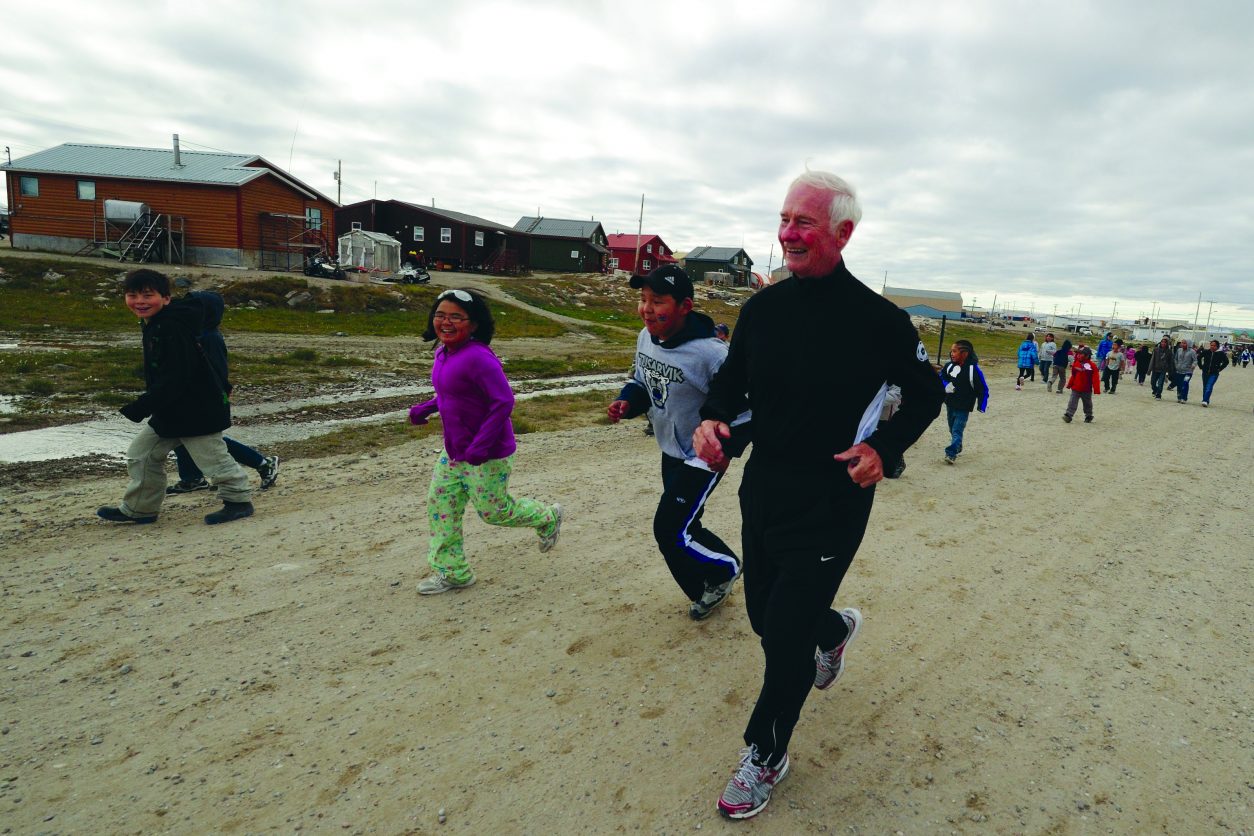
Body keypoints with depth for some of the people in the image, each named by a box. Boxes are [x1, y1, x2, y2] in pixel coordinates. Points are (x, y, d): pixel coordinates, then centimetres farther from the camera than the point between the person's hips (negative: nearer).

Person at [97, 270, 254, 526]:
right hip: (171, 412, 11)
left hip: (197, 410, -11)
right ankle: (139, 509, 29)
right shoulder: (155, 325, 9)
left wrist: (140, 408, -23)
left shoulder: (172, 328, -23)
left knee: (212, 458, 0)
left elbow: (174, 379, -26)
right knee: (141, 455, 16)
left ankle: (239, 500, 17)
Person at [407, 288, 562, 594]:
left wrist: (480, 446, -28)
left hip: (488, 454, -9)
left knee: (493, 511, 7)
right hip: (454, 452, 9)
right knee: (440, 506, 11)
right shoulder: (443, 353, 4)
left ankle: (548, 517, 35)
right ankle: (452, 572, 26)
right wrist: (426, 408, 10)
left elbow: (503, 401, -28)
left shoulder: (478, 357, -26)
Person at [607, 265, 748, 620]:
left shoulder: (710, 353, -30)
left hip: (703, 458, -8)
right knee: (680, 527, 19)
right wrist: (627, 402, -9)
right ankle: (708, 588, 45)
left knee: (671, 532, -6)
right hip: (671, 452, 8)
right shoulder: (646, 337, -7)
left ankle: (724, 569, 24)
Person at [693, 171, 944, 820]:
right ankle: (836, 629, 56)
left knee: (786, 637, 1)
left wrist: (883, 447, -15)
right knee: (765, 614, 20)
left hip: (830, 504, -5)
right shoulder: (764, 306, 0)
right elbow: (733, 376, 10)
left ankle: (764, 755, 27)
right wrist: (712, 418, -11)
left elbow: (926, 393, 0)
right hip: (761, 490, 6)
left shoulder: (876, 319, -12)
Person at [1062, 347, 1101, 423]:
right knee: (1072, 402, -8)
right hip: (1075, 389, 2)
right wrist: (1069, 384, 15)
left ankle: (1088, 417, 30)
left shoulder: (1092, 366, -13)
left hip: (1086, 390, -2)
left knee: (1087, 404, 15)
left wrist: (1096, 390, -14)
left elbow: (1095, 379, -12)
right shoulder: (1076, 363, 0)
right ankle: (1068, 415, -12)